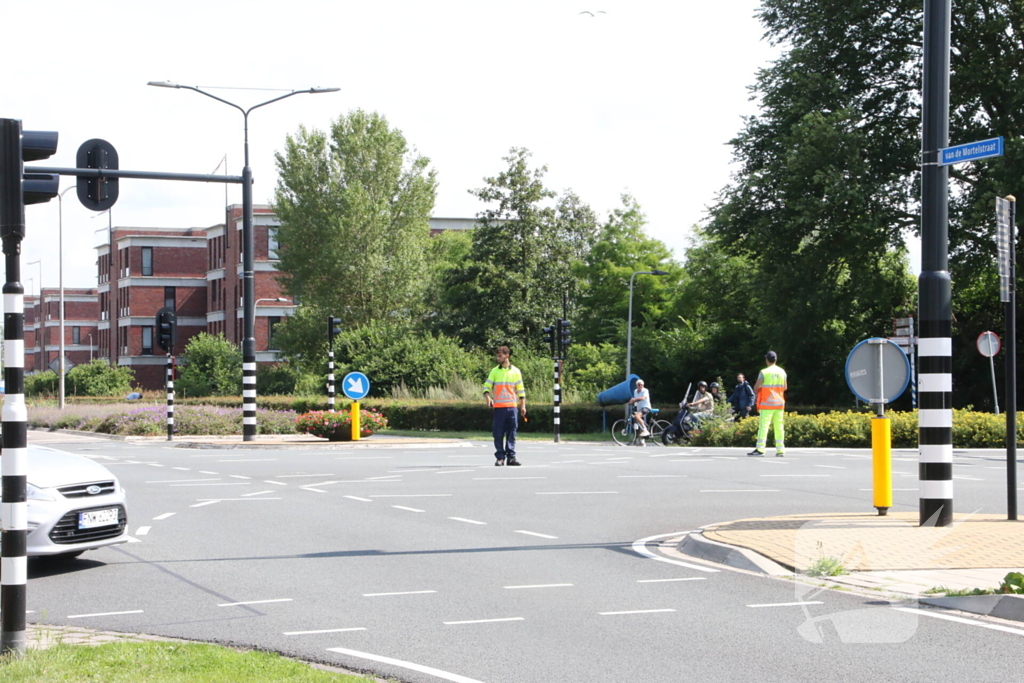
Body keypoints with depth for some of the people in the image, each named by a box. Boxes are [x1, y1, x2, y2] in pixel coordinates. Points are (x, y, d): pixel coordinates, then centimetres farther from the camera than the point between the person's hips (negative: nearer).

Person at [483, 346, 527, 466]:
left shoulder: (516, 371, 7)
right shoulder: (495, 371, 6)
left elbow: (520, 390, 10)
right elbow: (487, 386, 3)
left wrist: (523, 405, 4)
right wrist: (488, 397, -16)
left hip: (512, 407, 0)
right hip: (498, 407, 0)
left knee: (512, 433, 1)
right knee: (498, 434, -2)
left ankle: (511, 457, 5)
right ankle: (500, 457, 4)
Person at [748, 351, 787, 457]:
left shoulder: (764, 372, -10)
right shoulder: (782, 372, 6)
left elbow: (756, 387, -9)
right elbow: (785, 387, 14)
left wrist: (757, 393, 12)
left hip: (767, 403, -5)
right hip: (779, 403, 5)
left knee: (763, 425, -6)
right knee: (779, 427, 8)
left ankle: (760, 449, -11)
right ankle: (780, 450, 7)